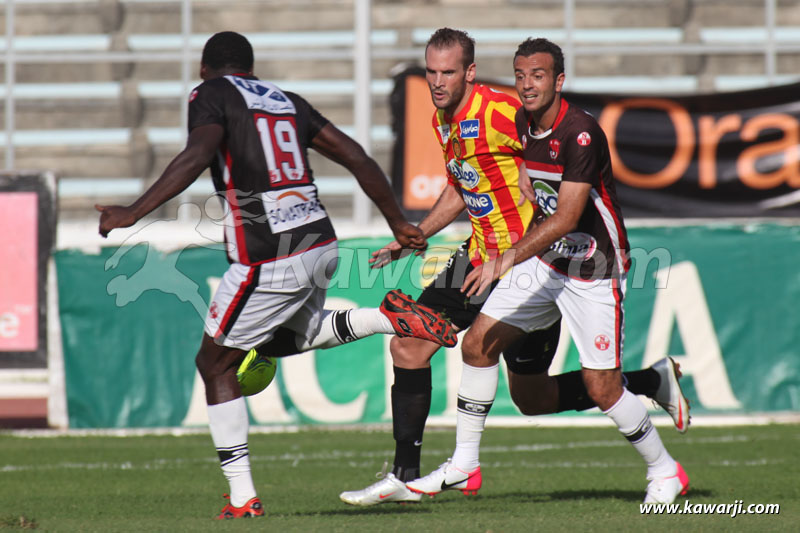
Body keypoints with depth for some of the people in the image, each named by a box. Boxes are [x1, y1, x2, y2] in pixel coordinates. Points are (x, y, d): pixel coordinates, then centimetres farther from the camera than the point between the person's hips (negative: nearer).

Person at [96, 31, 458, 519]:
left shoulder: (213, 96, 0)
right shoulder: (287, 101, 18)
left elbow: (198, 155, -19)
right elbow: (357, 157, 17)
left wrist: (134, 213, -20)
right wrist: (400, 224, 26)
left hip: (270, 261, -7)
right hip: (322, 244, 7)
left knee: (216, 364, 8)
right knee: (283, 340, 32)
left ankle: (243, 498, 2)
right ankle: (389, 318, 12)